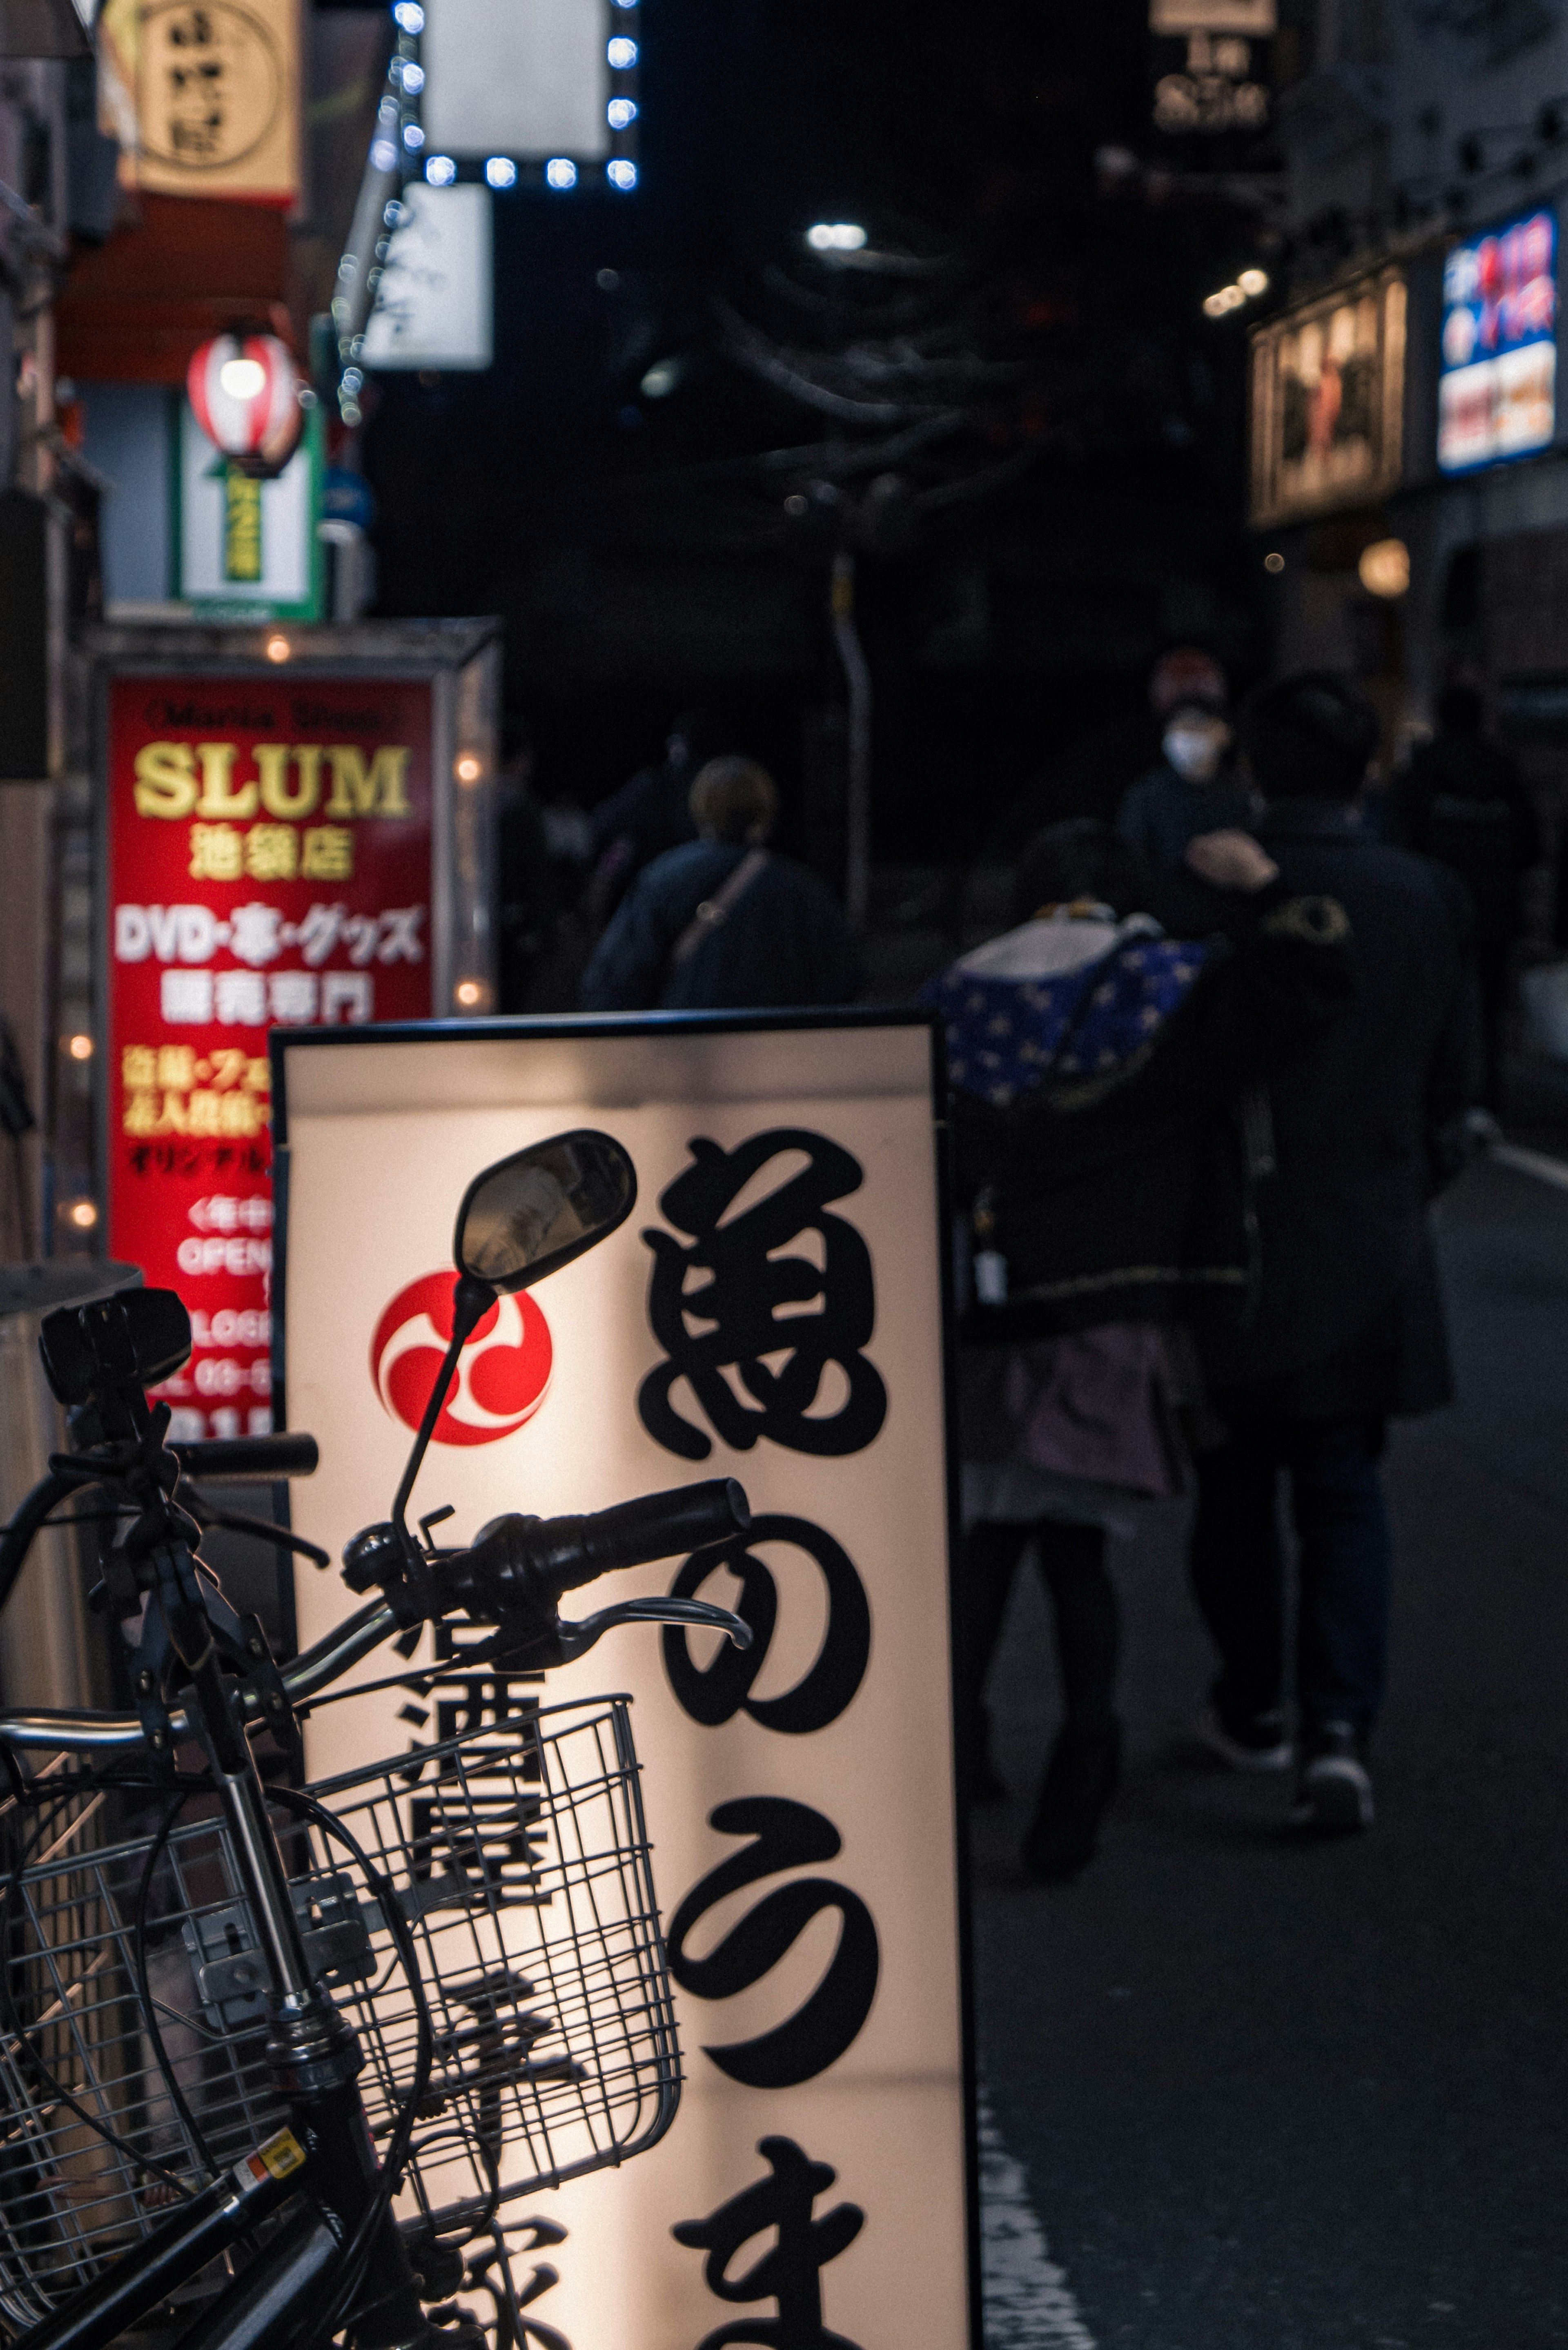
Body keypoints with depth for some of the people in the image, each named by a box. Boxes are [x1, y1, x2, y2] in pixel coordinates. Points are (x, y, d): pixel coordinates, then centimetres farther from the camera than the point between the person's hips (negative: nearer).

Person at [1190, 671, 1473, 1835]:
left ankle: (1254, 1708, 27)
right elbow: (1451, 1082, 3)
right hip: (1370, 1247, 1)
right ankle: (1338, 1727, -7)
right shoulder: (1427, 898, -4)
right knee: (1345, 1495, 8)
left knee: (1237, 1488, 15)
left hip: (1232, 1241, -1)